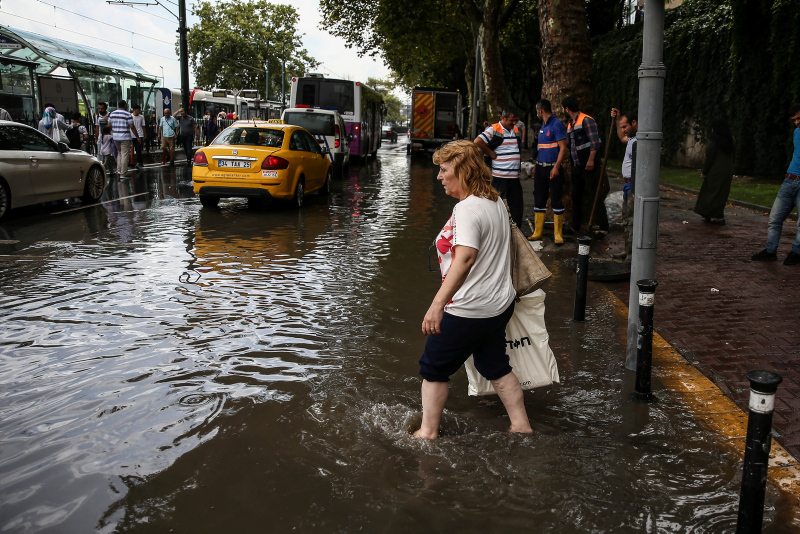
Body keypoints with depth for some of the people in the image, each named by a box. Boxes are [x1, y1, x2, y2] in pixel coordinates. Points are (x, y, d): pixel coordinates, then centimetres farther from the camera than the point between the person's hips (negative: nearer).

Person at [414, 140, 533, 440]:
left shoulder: (467, 208, -21)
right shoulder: (496, 201, 9)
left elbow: (465, 257, -32)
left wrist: (437, 304, -35)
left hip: (469, 310, -9)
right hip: (500, 303, 9)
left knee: (433, 368, 9)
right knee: (494, 364, 23)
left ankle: (428, 432, 20)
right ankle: (521, 425, 30)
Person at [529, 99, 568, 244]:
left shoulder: (557, 124, -9)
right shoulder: (543, 126, 16)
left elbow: (563, 147, -15)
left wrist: (556, 167, -22)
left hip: (553, 168, -8)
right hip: (541, 167, 8)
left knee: (556, 200, -3)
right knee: (539, 199, 8)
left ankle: (558, 234, 1)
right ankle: (537, 233, 14)